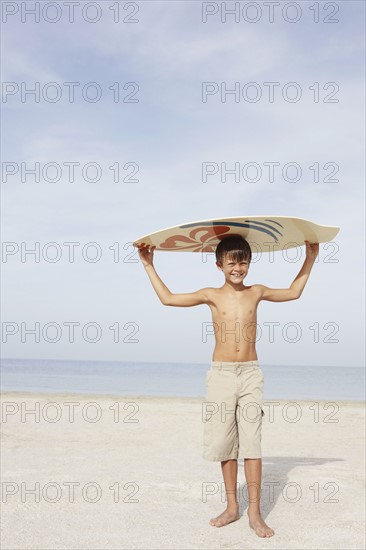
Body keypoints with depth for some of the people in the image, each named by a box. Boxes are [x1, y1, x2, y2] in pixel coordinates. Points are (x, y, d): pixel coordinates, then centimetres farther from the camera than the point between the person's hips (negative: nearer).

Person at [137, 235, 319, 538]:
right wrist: (149, 266, 10)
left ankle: (255, 511, 5)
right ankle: (232, 506, 20)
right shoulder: (212, 295, 3)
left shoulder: (257, 292, 6)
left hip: (251, 374, 0)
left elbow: (293, 292, 21)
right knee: (225, 443, 6)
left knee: (252, 442, -3)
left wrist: (310, 258, 19)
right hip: (221, 375, 0)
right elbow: (168, 298, 8)